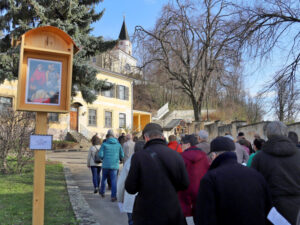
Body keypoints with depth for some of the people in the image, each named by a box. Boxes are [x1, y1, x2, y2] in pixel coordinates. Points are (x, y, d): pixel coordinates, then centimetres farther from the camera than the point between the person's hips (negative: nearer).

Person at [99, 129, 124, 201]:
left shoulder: (104, 144, -5)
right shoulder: (118, 144, 1)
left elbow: (100, 154, -9)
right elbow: (122, 155, 4)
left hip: (106, 165, 0)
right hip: (115, 165, 0)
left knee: (104, 179, 19)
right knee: (114, 181, 3)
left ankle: (102, 192, 36)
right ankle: (113, 196, -2)